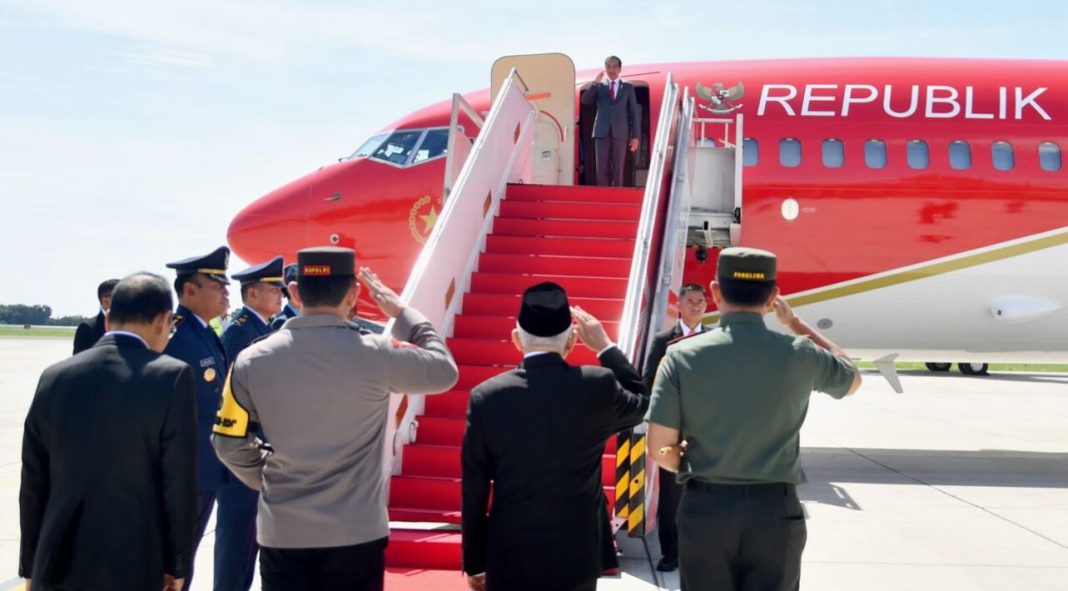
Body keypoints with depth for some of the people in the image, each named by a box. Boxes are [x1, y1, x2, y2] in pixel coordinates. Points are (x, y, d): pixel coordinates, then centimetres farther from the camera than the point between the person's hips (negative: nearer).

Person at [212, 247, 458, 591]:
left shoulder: (252, 361, -5)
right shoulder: (376, 355, -12)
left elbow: (230, 444, 1)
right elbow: (445, 371, 4)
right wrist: (402, 312, 13)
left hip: (282, 535, 2)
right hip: (357, 534, -2)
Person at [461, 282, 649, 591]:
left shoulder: (487, 397, -10)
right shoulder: (598, 385, -11)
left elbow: (474, 491, -5)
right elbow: (641, 404, 13)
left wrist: (474, 563, 6)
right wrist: (606, 347, 15)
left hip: (509, 559, 0)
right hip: (577, 556, 1)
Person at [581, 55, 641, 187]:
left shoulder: (628, 87, 11)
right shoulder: (599, 87, 13)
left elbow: (634, 112, 7)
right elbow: (585, 100, -1)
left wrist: (635, 136, 0)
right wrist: (595, 82, -7)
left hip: (620, 133, -1)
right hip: (602, 132, 1)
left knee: (618, 169, -1)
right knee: (602, 169, -3)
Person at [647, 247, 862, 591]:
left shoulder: (682, 355, -6)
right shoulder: (800, 354, -4)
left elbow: (660, 450, -6)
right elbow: (853, 379, 19)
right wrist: (795, 322, 21)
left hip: (704, 509, 0)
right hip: (775, 511, 0)